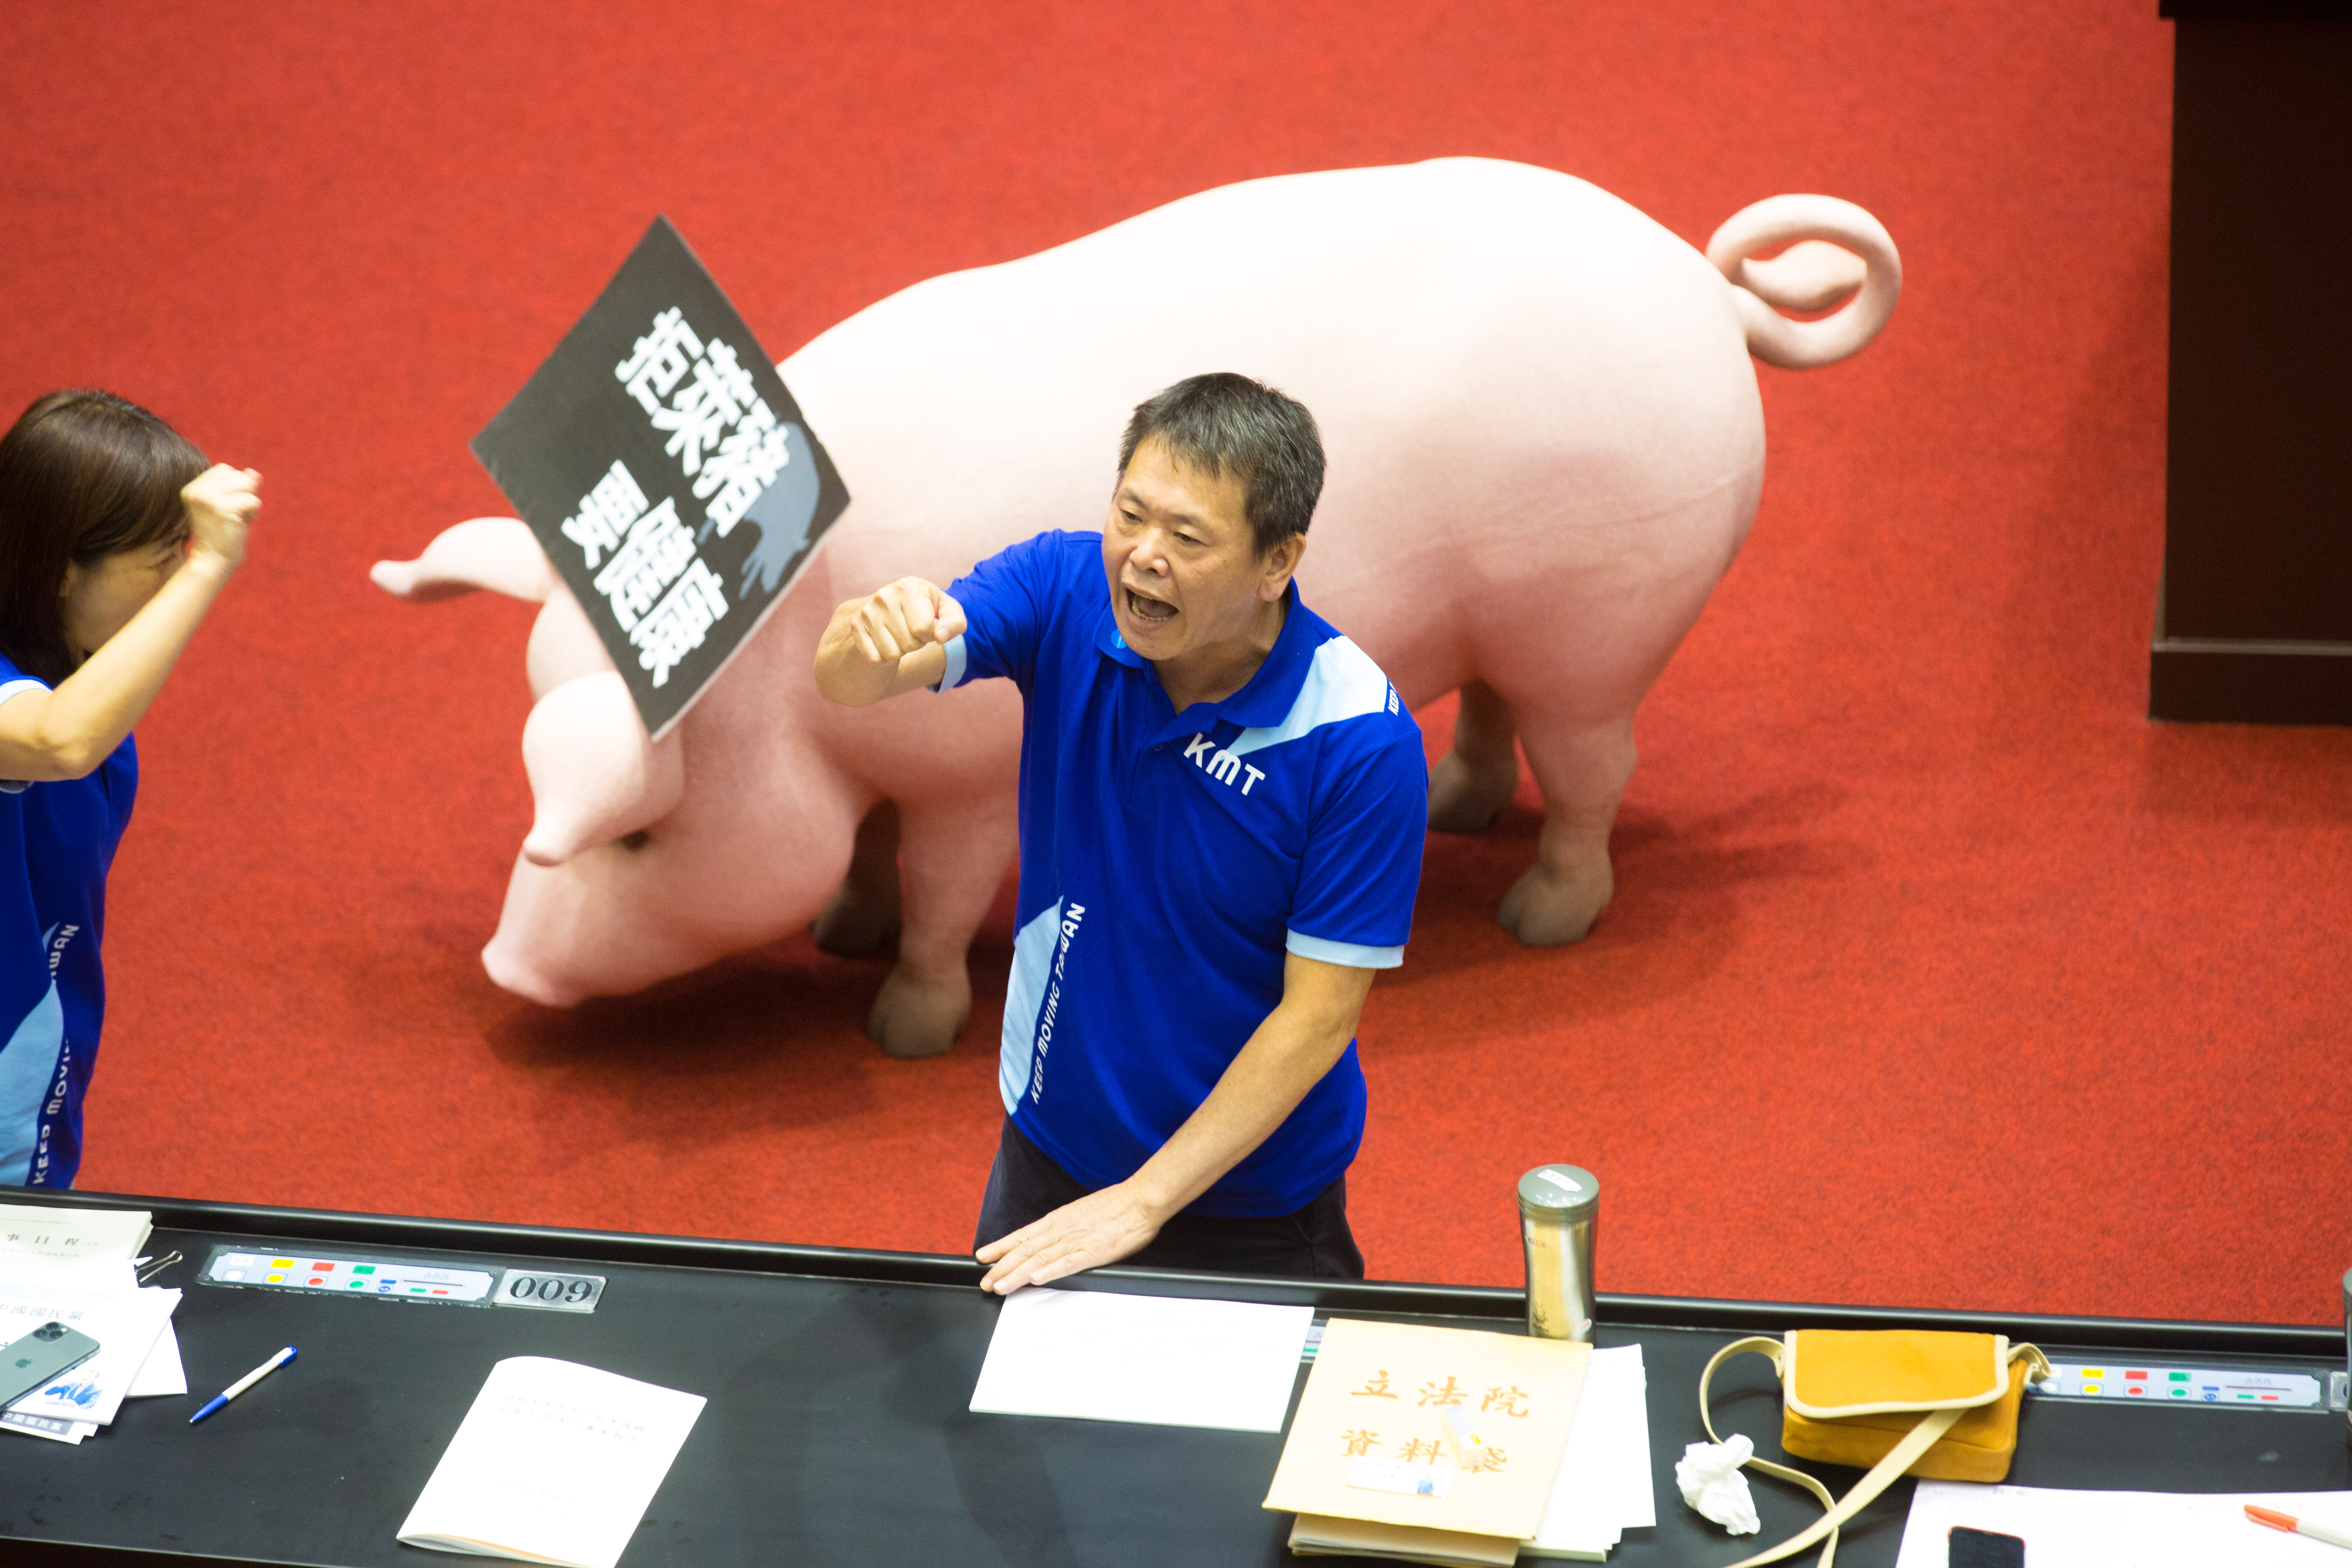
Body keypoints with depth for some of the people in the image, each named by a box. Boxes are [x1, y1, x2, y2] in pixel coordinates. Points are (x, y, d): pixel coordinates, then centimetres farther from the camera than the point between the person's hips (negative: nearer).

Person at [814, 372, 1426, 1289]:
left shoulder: (1362, 740, -25)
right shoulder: (1066, 588, -15)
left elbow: (1319, 1015, -22)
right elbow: (844, 681, -24)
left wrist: (1139, 1203, -22)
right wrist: (874, 638, -50)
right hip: (1047, 1149, 4)